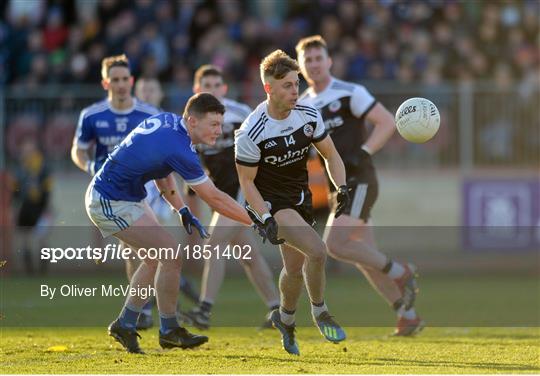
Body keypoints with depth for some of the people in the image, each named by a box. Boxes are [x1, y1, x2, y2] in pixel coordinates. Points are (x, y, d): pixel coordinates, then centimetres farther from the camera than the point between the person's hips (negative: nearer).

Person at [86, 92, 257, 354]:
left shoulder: (167, 120, 1)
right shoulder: (179, 149, -27)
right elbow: (214, 198, -21)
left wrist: (181, 209, 9)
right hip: (111, 202, -10)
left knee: (155, 259, 15)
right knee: (171, 255, -10)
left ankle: (124, 325, 22)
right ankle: (169, 331, 1)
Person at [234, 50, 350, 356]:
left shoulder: (309, 115, -7)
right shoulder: (251, 133, -23)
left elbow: (330, 154, 5)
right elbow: (247, 182, -14)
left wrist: (341, 187, -11)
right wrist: (267, 220, -23)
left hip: (301, 199, 6)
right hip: (271, 203, -6)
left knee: (295, 268, 15)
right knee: (317, 251, -24)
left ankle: (285, 319, 42)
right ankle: (320, 312, -1)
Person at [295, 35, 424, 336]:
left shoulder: (350, 94, -8)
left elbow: (388, 122, -12)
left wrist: (363, 154, -20)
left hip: (359, 182, -7)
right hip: (338, 185, 7)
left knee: (335, 243, -21)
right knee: (365, 257, 6)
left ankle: (400, 273, -6)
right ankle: (408, 315, 15)